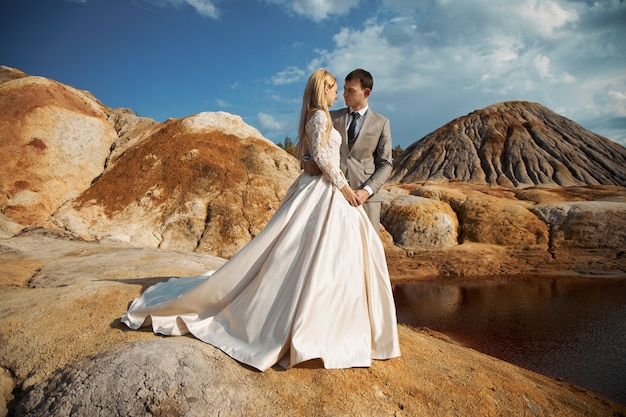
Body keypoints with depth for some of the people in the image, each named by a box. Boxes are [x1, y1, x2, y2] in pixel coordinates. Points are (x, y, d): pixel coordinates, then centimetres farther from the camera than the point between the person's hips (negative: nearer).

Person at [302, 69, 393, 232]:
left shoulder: (381, 122, 6)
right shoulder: (332, 118, 11)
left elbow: (385, 164, 3)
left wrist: (367, 191, -12)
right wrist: (306, 162, -12)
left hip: (365, 196, -1)